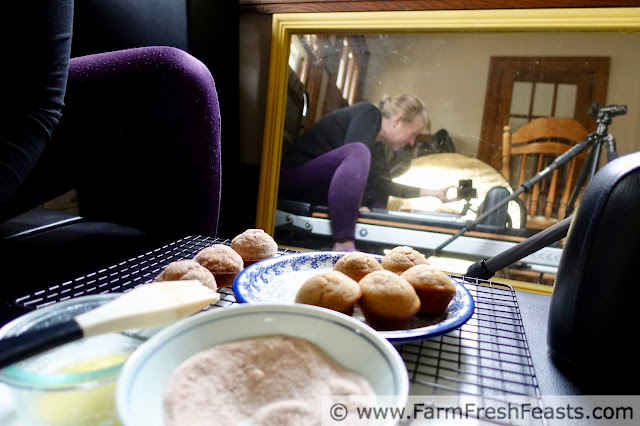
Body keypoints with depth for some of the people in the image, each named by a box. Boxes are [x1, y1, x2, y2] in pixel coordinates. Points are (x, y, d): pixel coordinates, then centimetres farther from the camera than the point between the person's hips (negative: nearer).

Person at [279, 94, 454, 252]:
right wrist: (361, 205, -22)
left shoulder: (377, 146, 15)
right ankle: (344, 246, -39)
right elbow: (354, 154, -24)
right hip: (296, 176, -9)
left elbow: (384, 185, 23)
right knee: (358, 152, -32)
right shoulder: (369, 113, -9)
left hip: (321, 190, 9)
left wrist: (430, 192, 26)